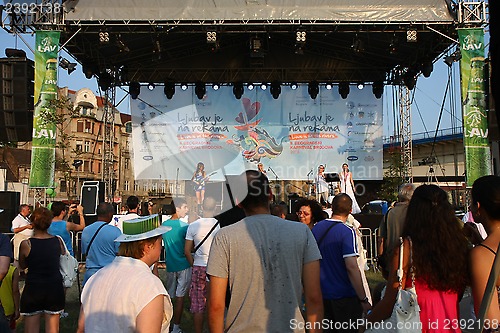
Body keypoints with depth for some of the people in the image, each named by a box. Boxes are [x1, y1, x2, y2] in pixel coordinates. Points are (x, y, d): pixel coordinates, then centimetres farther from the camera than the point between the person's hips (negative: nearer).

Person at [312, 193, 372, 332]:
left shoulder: (316, 228, 2)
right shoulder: (347, 232, -16)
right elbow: (352, 267, -23)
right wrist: (364, 300, -15)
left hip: (321, 294, 5)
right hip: (344, 295, -5)